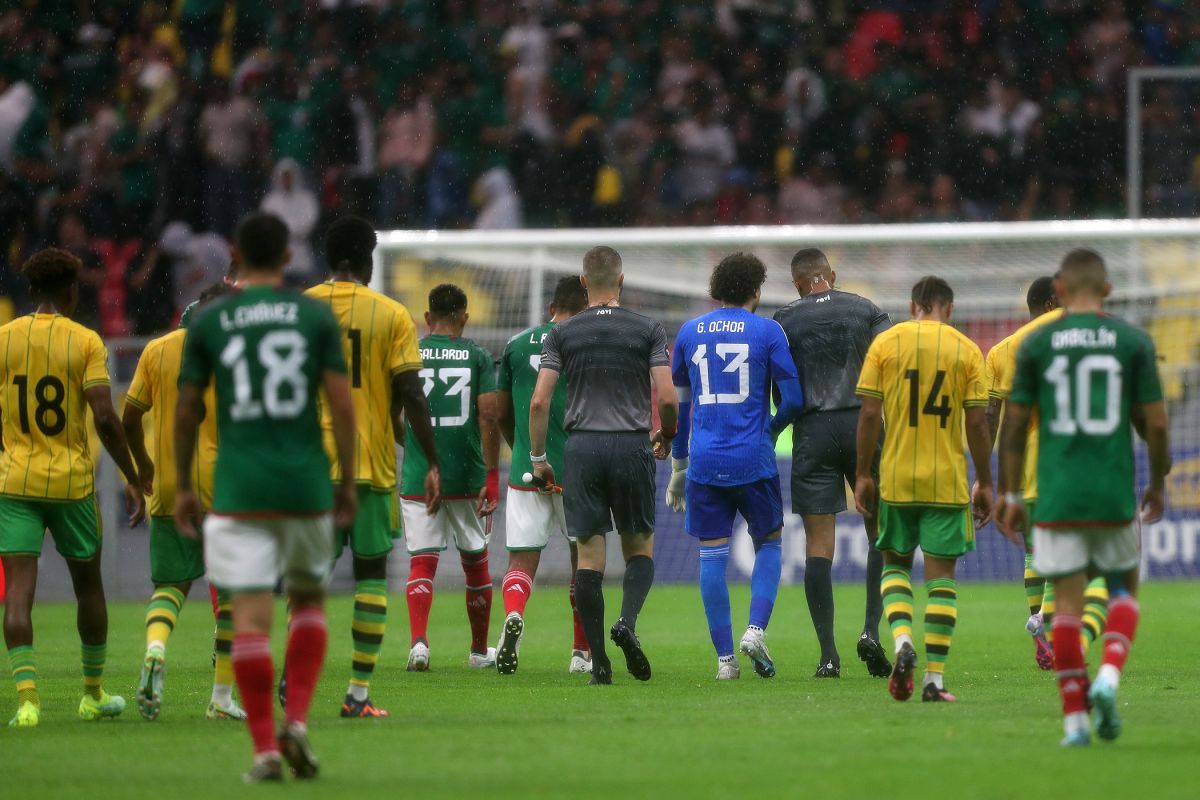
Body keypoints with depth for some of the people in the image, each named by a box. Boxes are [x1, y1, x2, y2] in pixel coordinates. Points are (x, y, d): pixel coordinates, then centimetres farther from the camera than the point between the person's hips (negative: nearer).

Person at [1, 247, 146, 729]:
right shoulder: (86, 342, -4)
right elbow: (105, 418, -12)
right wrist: (132, 480, -4)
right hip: (72, 481, 0)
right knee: (88, 585, 18)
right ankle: (93, 694, 30)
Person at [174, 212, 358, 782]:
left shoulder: (207, 323, 3)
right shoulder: (317, 317, 2)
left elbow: (186, 411, 5)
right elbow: (341, 403, -2)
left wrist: (182, 487, 16)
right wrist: (349, 481, 6)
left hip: (238, 491, -1)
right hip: (306, 487, 1)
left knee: (251, 615, -1)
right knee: (309, 599, 19)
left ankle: (265, 750, -7)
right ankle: (297, 721, 3)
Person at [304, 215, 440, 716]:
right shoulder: (392, 315, -2)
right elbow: (412, 397, -7)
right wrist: (432, 463, -1)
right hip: (372, 465, -2)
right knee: (371, 573, 7)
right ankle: (358, 693, 1)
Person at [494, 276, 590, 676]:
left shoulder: (517, 344, 8)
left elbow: (501, 412, 14)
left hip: (526, 472, 2)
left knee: (521, 560, 2)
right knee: (584, 557, 15)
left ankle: (513, 614, -30)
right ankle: (581, 653, 19)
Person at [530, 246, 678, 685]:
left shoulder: (563, 334, 4)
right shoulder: (648, 331, 1)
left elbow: (539, 401, -1)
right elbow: (668, 398, -4)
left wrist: (537, 457, 9)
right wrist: (666, 437, 16)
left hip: (582, 447, 1)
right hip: (632, 445, -1)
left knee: (590, 554, 2)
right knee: (639, 547, 13)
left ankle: (598, 662, -2)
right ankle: (627, 622, -15)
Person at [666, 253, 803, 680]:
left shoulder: (689, 332, 9)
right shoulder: (768, 332, -1)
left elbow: (678, 402, 15)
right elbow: (794, 399, -3)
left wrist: (678, 466, 22)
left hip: (704, 463, 2)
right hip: (753, 460, -2)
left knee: (712, 555, 4)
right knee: (769, 543, 15)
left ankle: (725, 657, 2)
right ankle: (756, 629, -3)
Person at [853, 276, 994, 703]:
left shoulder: (886, 343, 0)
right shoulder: (966, 350, 0)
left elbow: (869, 414, -3)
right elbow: (977, 423, -2)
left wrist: (863, 474, 5)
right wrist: (985, 483, 5)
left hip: (896, 477, 0)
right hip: (948, 480, 0)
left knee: (895, 563, 16)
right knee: (941, 575, 4)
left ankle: (902, 641, -9)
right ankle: (935, 679, 1)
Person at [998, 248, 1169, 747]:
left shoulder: (1036, 344, 2)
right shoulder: (1132, 341, 1)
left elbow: (1015, 424, 3)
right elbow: (1155, 423, 1)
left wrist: (1010, 495, 11)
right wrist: (1157, 484, 17)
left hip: (1057, 496, 0)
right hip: (1115, 494, 0)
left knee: (1068, 603, 4)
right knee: (1123, 588, 18)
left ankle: (1074, 719, 0)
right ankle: (1109, 676, -6)